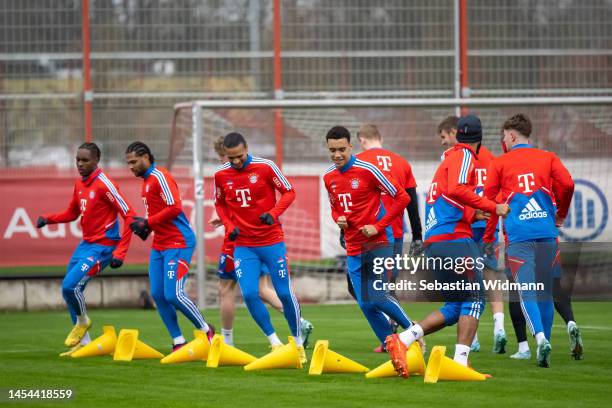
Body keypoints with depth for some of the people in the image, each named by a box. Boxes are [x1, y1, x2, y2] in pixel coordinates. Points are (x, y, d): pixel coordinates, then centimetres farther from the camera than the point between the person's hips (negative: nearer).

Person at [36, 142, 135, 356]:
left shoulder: (104, 185, -17)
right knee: (68, 289, 10)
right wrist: (47, 219, 3)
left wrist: (120, 252, -21)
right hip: (85, 244, 9)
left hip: (102, 247, -9)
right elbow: (72, 213, 23)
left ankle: (82, 321, 11)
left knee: (70, 286, -20)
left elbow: (129, 216, -17)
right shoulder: (79, 184, 8)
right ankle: (83, 343, 22)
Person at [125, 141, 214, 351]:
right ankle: (178, 342, 10)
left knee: (173, 295, -13)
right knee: (158, 295, 3)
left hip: (178, 243, -10)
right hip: (159, 245, 10)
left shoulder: (160, 177, -14)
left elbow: (174, 208, -23)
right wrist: (145, 226, 7)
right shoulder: (146, 180, 15)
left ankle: (206, 330, 7)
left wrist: (148, 223, -17)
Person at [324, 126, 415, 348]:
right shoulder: (328, 177, 8)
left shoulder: (367, 170, -12)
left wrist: (378, 226, -13)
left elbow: (402, 198, -9)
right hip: (354, 249, 6)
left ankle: (413, 330, 4)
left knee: (377, 297, -17)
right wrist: (338, 219, 1)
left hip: (378, 243, -6)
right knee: (366, 304, 3)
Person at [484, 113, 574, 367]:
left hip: (518, 235, -2)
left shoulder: (500, 163, 7)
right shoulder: (548, 158, 11)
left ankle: (540, 336, -29)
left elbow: (488, 199, 7)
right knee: (545, 291, 11)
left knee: (526, 291, -8)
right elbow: (567, 184, -3)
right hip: (547, 233, 2)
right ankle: (544, 345, 13)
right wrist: (560, 214, 14)